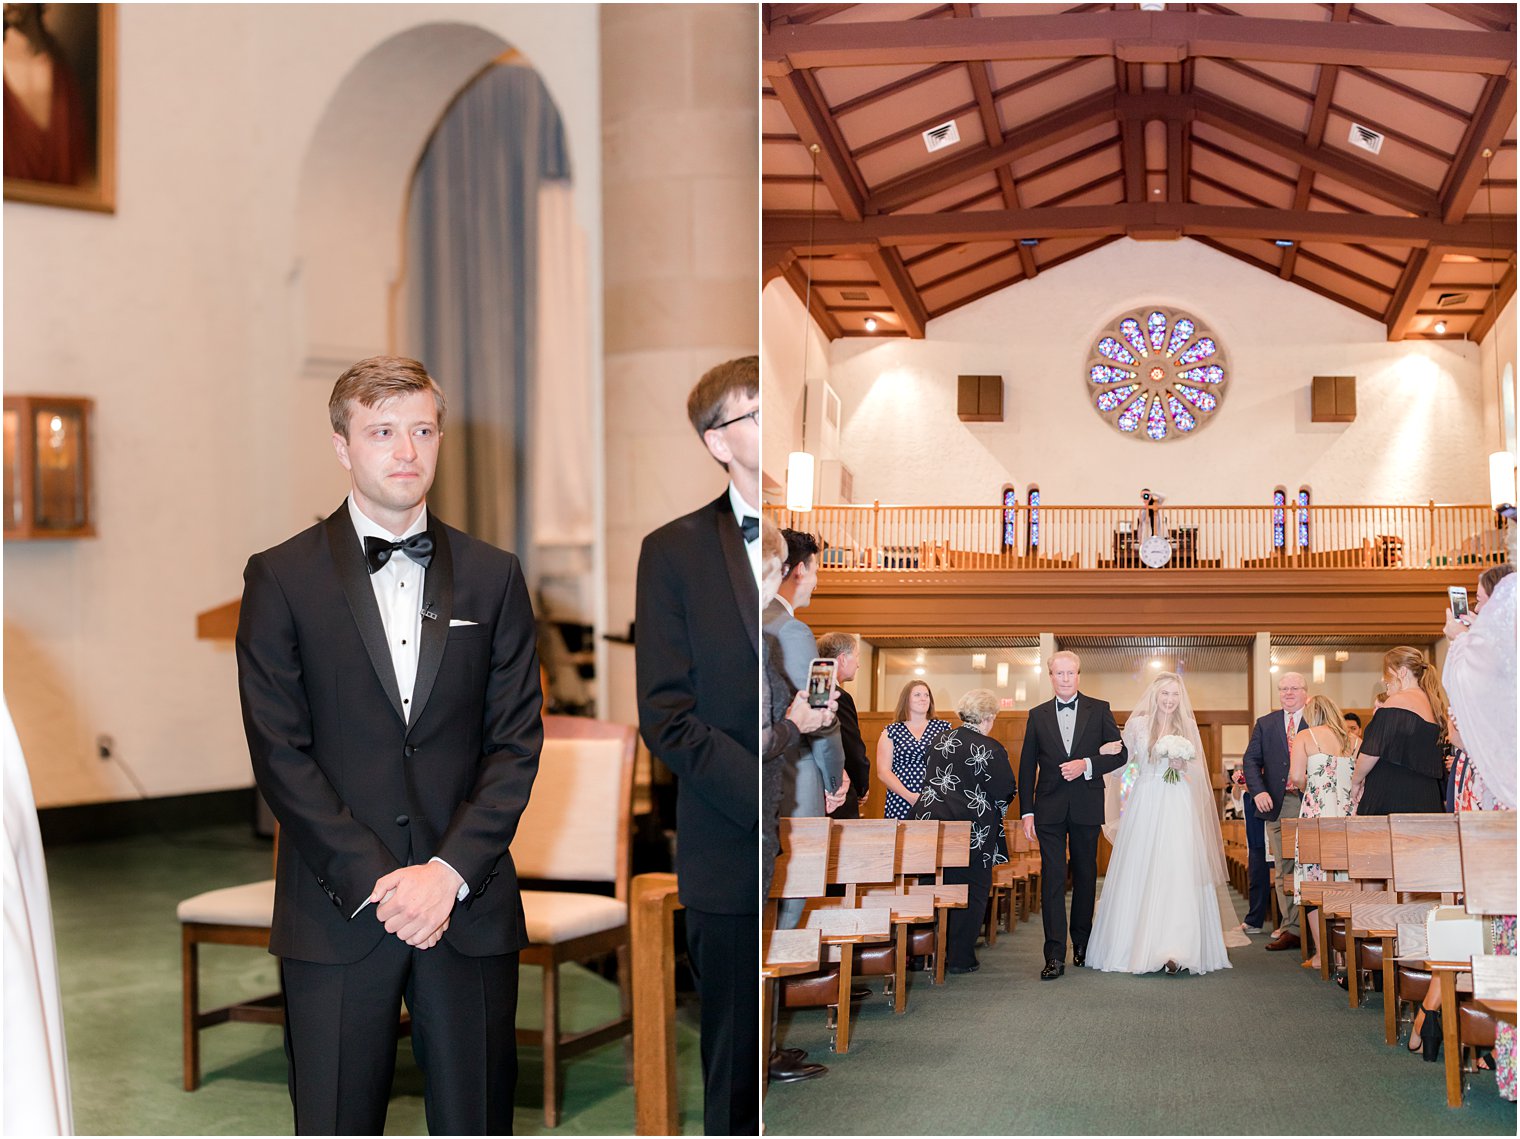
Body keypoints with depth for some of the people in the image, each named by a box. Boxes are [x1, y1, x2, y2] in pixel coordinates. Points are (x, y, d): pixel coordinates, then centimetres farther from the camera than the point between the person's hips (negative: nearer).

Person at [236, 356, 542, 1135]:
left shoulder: (492, 578, 8)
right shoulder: (282, 579, 2)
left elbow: (517, 741, 4)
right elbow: (279, 754, -4)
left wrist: (450, 871, -9)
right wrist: (374, 880, -11)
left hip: (470, 905, 2)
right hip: (337, 911, -2)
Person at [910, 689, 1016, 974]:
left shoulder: (941, 741, 6)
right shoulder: (991, 749, -12)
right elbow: (1006, 793, -6)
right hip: (971, 830, -5)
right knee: (971, 893, 7)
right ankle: (960, 958, 8)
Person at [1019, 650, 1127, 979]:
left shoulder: (1099, 710, 5)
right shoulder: (1037, 715, 8)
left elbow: (1119, 753, 2)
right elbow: (1027, 766, 7)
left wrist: (1086, 764, -14)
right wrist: (1027, 811, 0)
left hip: (1087, 807, 0)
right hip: (1050, 807, 0)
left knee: (1085, 875, 10)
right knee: (1052, 878, -6)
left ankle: (1082, 943, 25)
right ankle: (1055, 955, -9)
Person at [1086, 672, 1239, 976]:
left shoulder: (1187, 726, 8)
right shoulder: (1137, 724, 5)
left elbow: (1200, 770, 10)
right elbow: (1122, 764, 7)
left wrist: (1184, 765, -11)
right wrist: (1109, 754, -14)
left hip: (1178, 808, 0)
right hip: (1144, 806, 0)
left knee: (1177, 874, -11)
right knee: (1139, 876, 0)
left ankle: (1173, 950, -16)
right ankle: (1134, 946, 9)